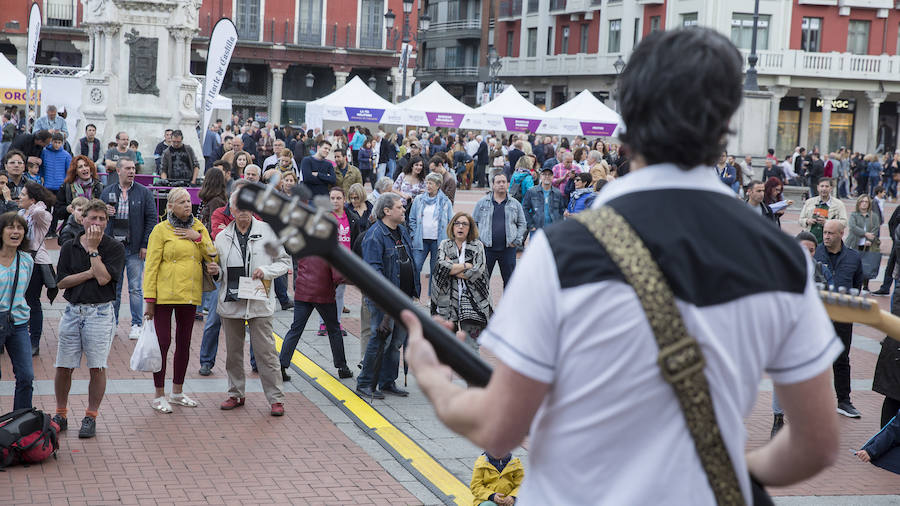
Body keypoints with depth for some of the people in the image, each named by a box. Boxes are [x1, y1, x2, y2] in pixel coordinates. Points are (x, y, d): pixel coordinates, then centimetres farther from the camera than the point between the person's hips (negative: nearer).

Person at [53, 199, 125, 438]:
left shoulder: (114, 248, -2)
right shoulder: (69, 247, 7)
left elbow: (103, 278, -14)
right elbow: (62, 282, 1)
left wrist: (93, 248, -9)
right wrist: (90, 273, -10)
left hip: (100, 312, -3)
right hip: (73, 311, 3)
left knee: (97, 367, -1)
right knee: (63, 367, 4)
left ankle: (90, 418, 10)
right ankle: (61, 415, 19)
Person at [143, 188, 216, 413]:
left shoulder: (198, 227, 11)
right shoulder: (161, 230, -5)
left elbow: (212, 257, 6)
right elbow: (151, 265, -7)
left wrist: (198, 238, -8)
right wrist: (149, 299, -10)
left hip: (189, 294, 5)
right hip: (165, 294, -5)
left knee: (184, 342, 12)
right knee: (163, 342, -3)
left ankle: (177, 392, 24)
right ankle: (159, 396, 7)